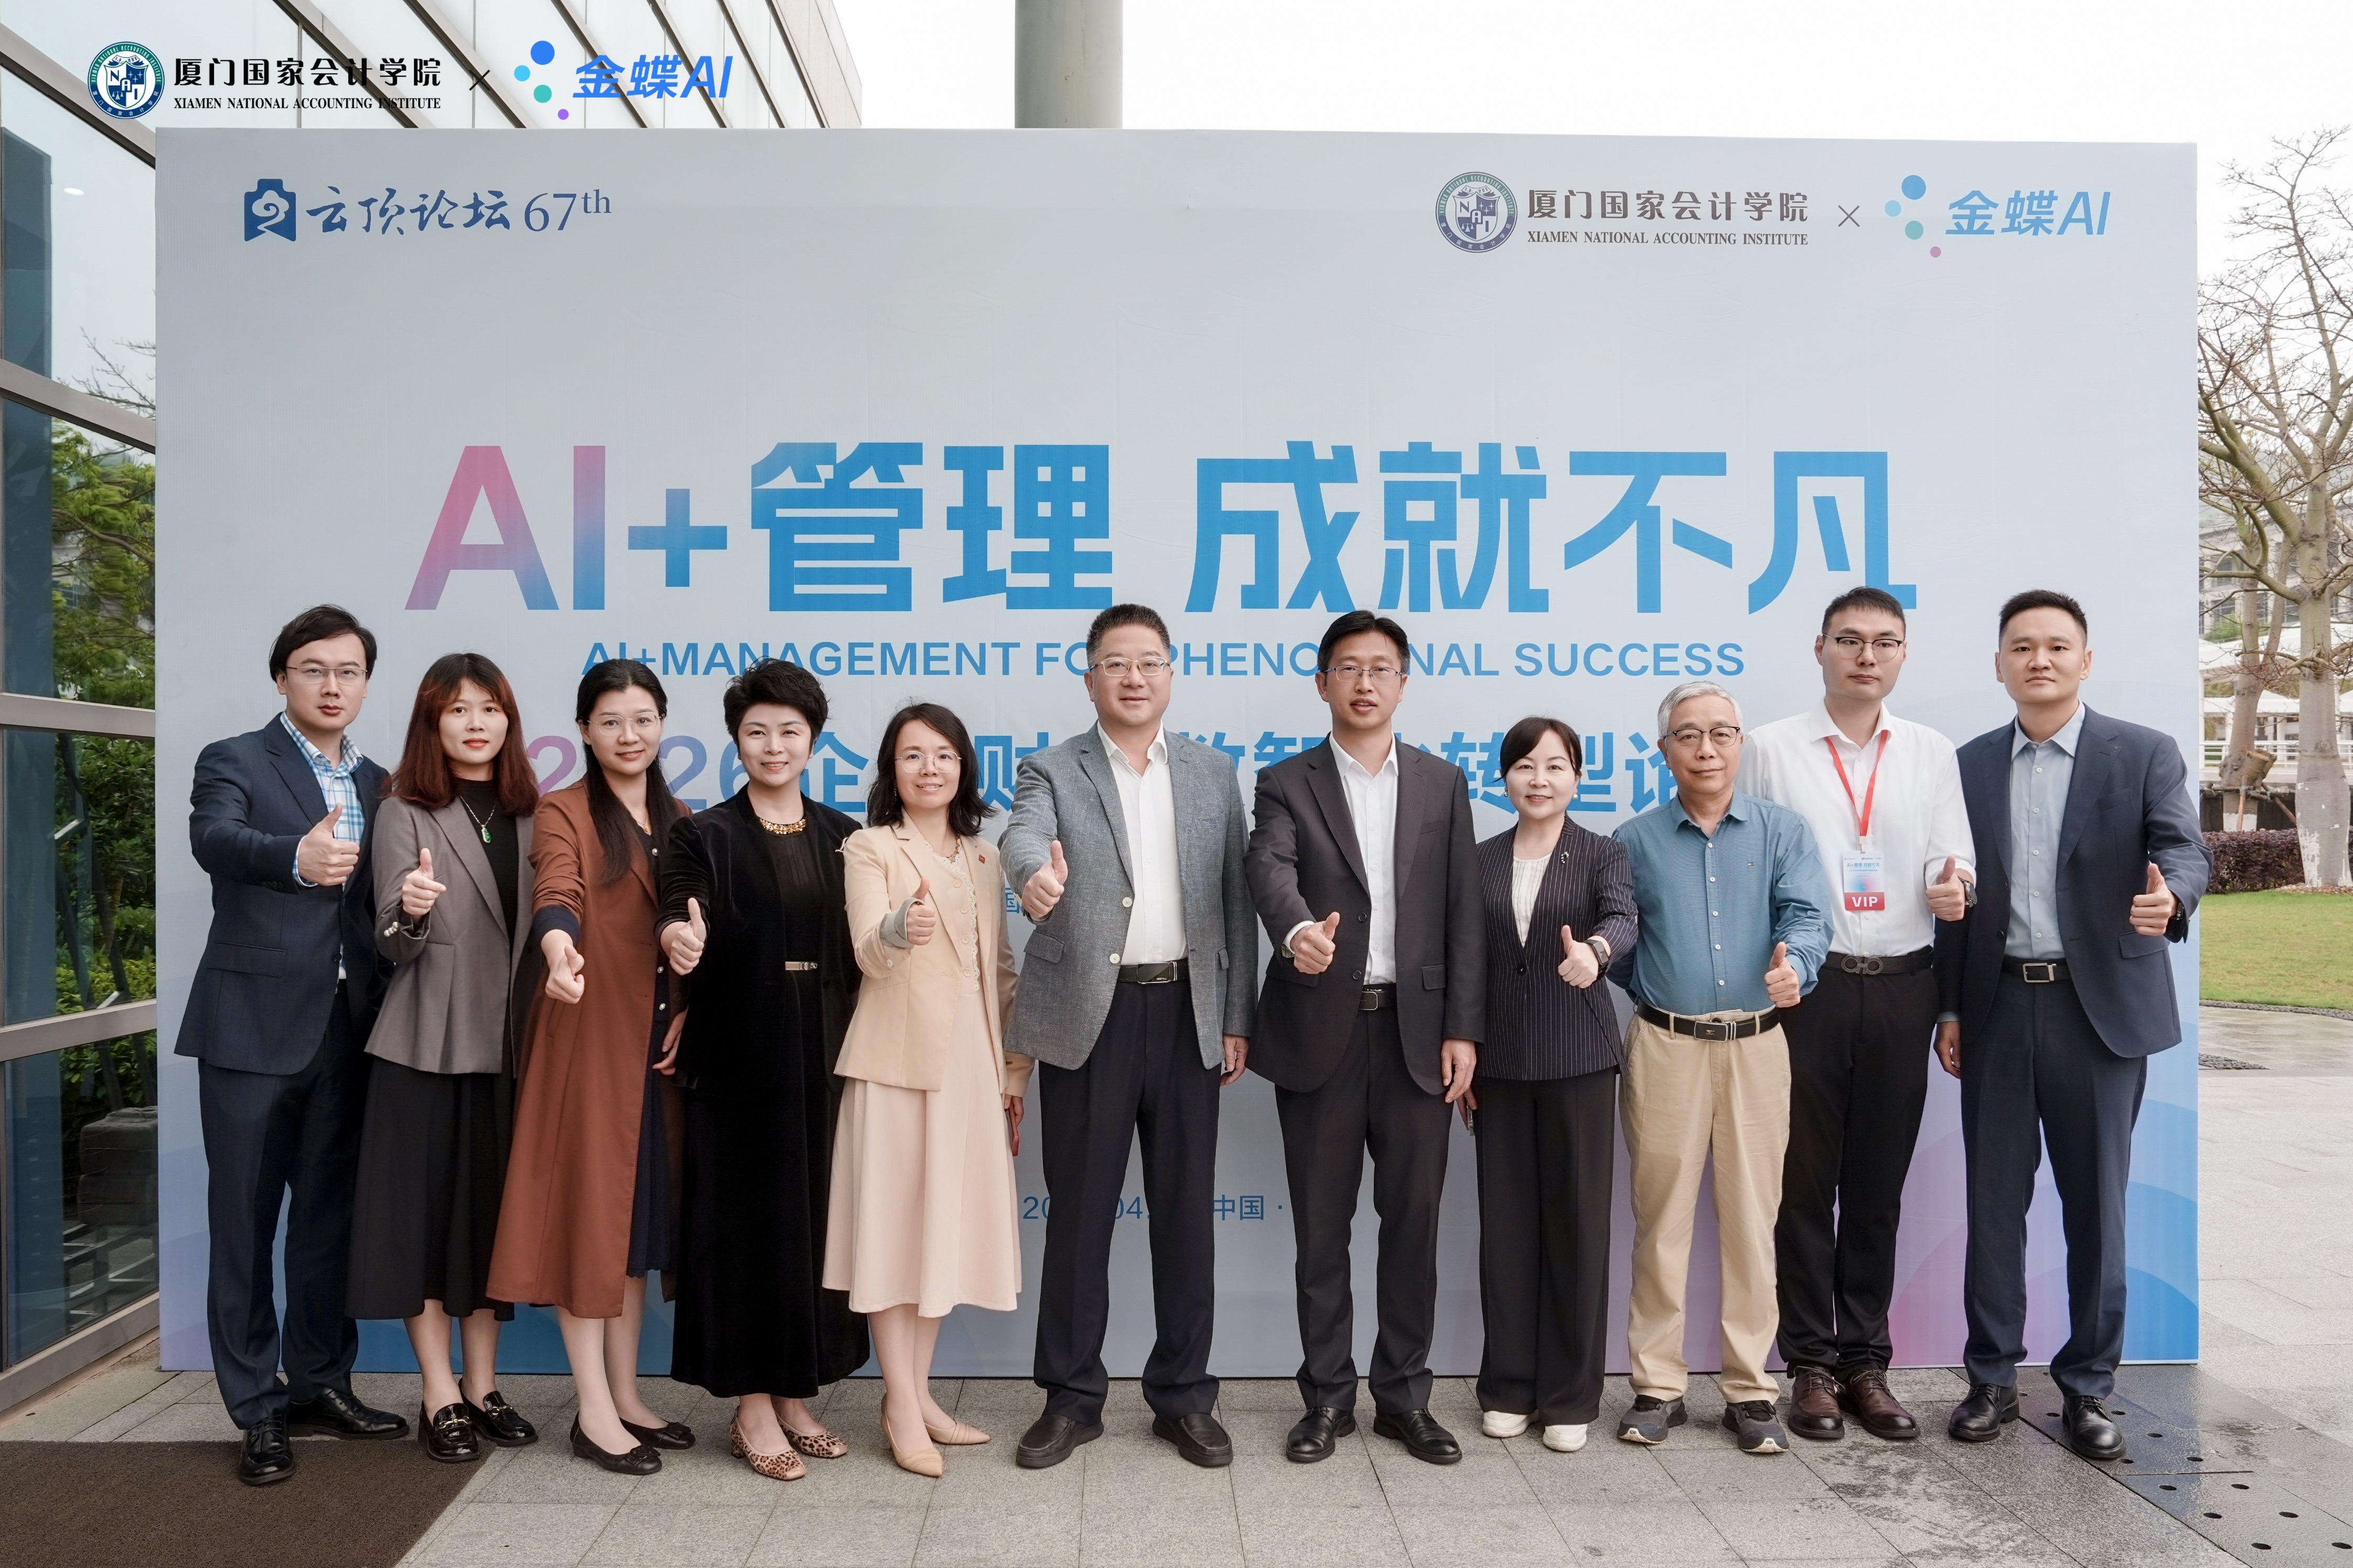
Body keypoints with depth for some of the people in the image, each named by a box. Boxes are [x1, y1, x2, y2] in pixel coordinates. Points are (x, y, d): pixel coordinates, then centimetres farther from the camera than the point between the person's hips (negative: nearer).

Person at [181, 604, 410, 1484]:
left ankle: (320, 1384, 26)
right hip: (256, 1025, -4)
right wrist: (295, 857, -43)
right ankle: (258, 1408, 13)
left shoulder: (379, 785, 14)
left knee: (330, 1216, 13)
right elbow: (214, 839, -23)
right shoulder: (233, 762, -1)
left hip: (348, 1030, 5)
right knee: (246, 1221, 3)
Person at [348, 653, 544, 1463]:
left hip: (506, 1041, 4)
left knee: (494, 1211, 10)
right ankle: (441, 1401, 10)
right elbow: (394, 944, -8)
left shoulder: (527, 813, 9)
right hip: (428, 1042, -4)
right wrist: (410, 910, -30)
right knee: (426, 1210, 1)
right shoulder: (405, 811, -2)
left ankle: (482, 1388, 21)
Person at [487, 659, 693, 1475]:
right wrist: (558, 947, -44)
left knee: (640, 1211, 11)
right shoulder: (563, 813, -3)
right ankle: (594, 1412, 7)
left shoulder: (680, 822, 13)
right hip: (588, 1034, -5)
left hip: (659, 1039, 6)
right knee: (587, 1209, -1)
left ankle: (625, 1395, 22)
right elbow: (556, 892, -23)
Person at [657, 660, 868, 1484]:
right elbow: (682, 914, -17)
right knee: (747, 1220, 2)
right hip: (738, 1057, -4)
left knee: (816, 1219, 8)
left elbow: (855, 950, 10)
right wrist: (680, 939, -39)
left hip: (824, 1056, 4)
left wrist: (858, 1051, -2)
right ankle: (752, 1407, 13)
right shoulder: (705, 835, -1)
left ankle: (796, 1396, 21)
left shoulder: (841, 835, 10)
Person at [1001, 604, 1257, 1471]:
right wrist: (1036, 873, -45)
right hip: (1090, 1017, -2)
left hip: (1188, 1013, 2)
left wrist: (1237, 1019, 4)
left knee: (1186, 1209, 9)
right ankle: (1071, 1397, 21)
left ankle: (1184, 1395, 23)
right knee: (1078, 1210, 6)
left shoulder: (1213, 772, 9)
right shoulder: (1053, 772, 1)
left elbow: (1235, 901, 8)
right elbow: (1023, 835, -21)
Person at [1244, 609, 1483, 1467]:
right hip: (1320, 1030, -1)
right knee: (1321, 1224, 7)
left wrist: (1463, 1030, -2)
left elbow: (1464, 914, 5)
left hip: (1416, 1030, 2)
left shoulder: (1443, 784, 9)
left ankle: (1404, 1394, 22)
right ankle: (1328, 1395, 21)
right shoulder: (1287, 784, 2)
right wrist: (1298, 930, -41)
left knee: (1413, 1218, 8)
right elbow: (1270, 870, -18)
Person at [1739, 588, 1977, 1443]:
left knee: (1878, 1183, 9)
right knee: (1805, 1180, 4)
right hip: (1804, 985, -2)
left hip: (1901, 987, 2)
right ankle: (1812, 1365, 15)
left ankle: (1865, 1362, 20)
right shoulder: (1770, 749, 3)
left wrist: (1951, 888, -18)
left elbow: (1954, 860, 6)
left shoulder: (1933, 754, 10)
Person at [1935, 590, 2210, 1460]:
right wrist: (1950, 1008, 6)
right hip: (1997, 1006, 2)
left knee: (2095, 1202, 5)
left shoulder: (2144, 754, 1)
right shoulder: (1970, 765, 9)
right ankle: (1993, 1377, 20)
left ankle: (2087, 1387, 19)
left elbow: (2183, 849, -12)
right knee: (1994, 1199, 7)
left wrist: (2168, 897, -36)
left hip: (2099, 1007, -2)